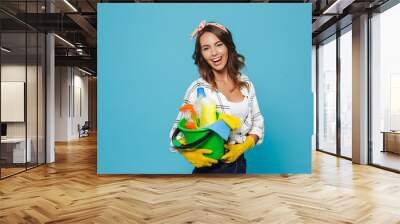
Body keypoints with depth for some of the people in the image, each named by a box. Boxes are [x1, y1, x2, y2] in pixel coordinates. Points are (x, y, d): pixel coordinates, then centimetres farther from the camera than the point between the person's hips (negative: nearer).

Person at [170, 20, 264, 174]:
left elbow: (258, 122, 3)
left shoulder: (245, 83, -2)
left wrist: (243, 146, -13)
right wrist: (189, 154, -30)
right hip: (211, 168, -4)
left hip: (239, 162, 4)